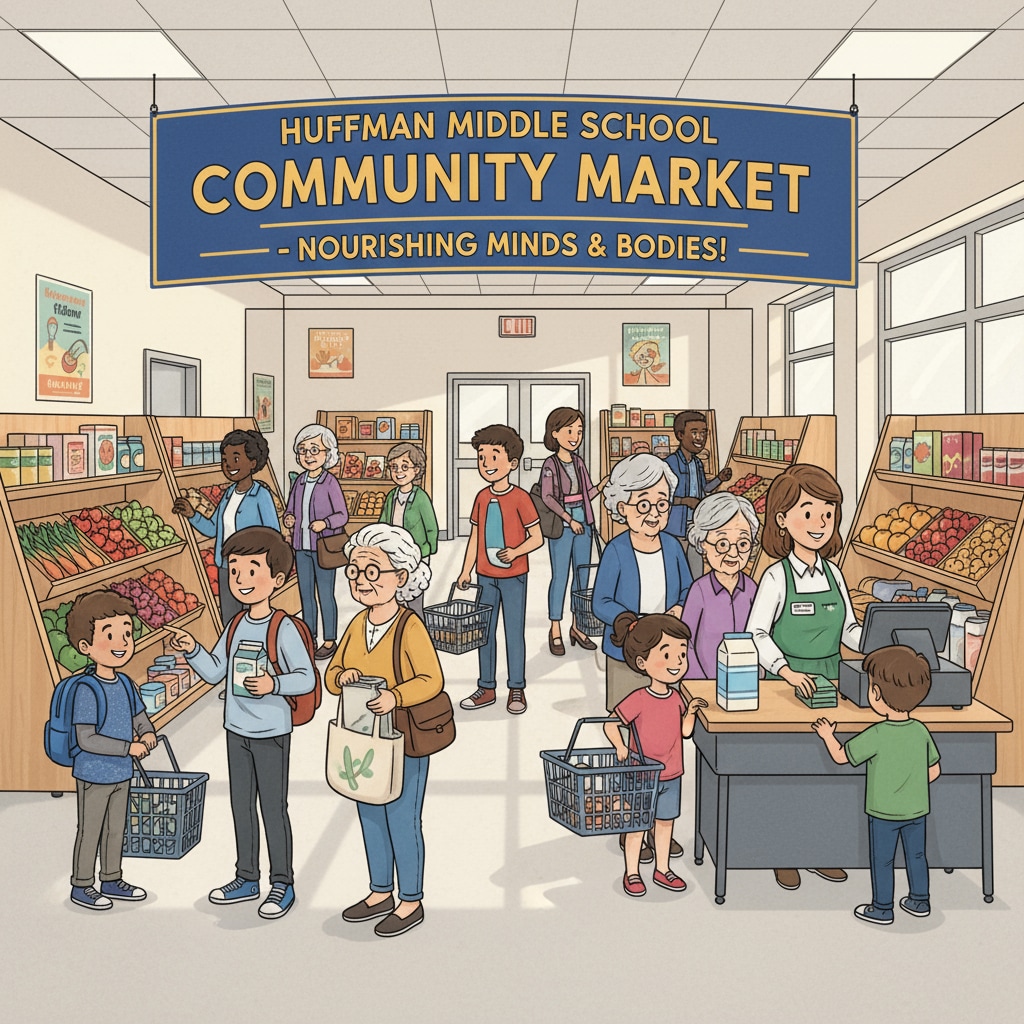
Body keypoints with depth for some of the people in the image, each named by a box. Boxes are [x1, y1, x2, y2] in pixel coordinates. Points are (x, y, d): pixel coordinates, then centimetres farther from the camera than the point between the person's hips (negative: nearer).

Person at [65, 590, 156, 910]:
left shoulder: (125, 684, 0)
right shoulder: (87, 691, -23)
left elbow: (140, 717, 12)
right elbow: (86, 739, -26)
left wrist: (148, 733, -11)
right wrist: (130, 748, -26)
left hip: (121, 774, 8)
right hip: (94, 775, -8)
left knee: (116, 829, 18)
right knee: (90, 831, 6)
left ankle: (111, 881, 33)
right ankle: (81, 886, 22)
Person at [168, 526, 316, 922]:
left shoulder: (284, 629, -16)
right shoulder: (235, 626, 4)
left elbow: (307, 678, -17)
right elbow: (214, 671, 8)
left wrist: (274, 684, -31)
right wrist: (192, 650, -8)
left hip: (271, 732, -7)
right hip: (237, 730, 7)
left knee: (273, 809, 2)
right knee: (241, 805, 16)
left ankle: (282, 884, 16)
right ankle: (247, 878, 31)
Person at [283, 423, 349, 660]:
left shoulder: (330, 482, -9)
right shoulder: (299, 481, 7)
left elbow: (342, 515, -9)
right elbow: (290, 510, 14)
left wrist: (324, 523, -25)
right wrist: (289, 519, -8)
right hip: (302, 546, 6)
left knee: (325, 594, 0)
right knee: (305, 594, 12)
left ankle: (329, 641, 10)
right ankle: (309, 638, 23)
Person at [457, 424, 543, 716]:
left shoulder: (520, 498, -11)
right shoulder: (482, 498, 5)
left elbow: (537, 538, -10)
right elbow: (474, 537, 10)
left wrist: (515, 552, -26)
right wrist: (466, 571, 7)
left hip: (513, 576, -5)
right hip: (486, 576, 5)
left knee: (514, 632, 3)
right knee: (484, 631, 10)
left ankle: (517, 690, 14)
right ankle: (486, 688, 22)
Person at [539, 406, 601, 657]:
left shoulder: (579, 462, 9)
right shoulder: (550, 464, -9)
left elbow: (588, 492, 14)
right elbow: (547, 497, -16)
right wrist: (569, 519, -19)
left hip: (582, 524, 6)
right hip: (561, 526, -6)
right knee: (560, 577, -2)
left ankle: (577, 627, 19)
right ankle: (555, 630, 6)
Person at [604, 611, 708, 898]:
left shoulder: (676, 697, -1)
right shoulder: (639, 699, -19)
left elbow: (685, 731, 3)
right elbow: (611, 724, -19)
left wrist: (691, 711, -12)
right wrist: (620, 747, -33)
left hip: (671, 775, 6)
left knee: (666, 821, 17)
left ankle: (662, 869, 32)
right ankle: (632, 874, 21)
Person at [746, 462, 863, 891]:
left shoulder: (834, 574, 6)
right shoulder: (777, 577, -10)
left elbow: (848, 630, 11)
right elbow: (756, 634, -14)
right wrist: (786, 671, -26)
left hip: (829, 682, 5)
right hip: (789, 683, -5)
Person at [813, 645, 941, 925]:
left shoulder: (876, 736, -25)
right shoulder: (921, 731, -9)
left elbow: (841, 756, -15)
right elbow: (934, 770, 1)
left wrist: (827, 735, 1)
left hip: (884, 813, -5)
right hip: (916, 809, 5)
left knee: (881, 861, 10)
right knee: (916, 855, 20)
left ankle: (882, 909, 21)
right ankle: (920, 901, 34)